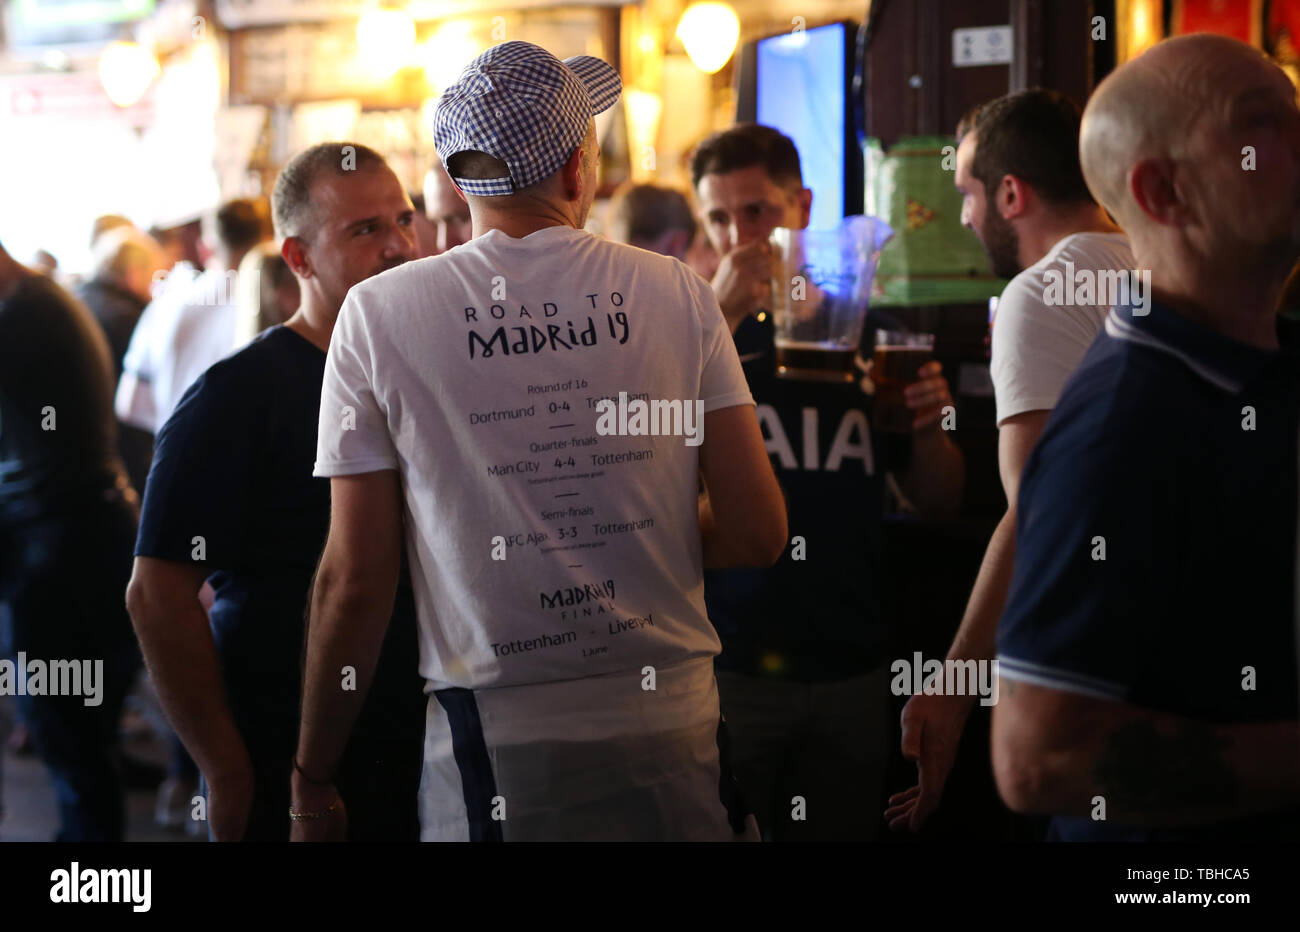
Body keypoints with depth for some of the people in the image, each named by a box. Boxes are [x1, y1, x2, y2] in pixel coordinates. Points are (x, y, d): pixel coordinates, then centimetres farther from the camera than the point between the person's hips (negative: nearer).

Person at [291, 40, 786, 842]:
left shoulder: (379, 313, -3)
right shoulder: (679, 295, 0)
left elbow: (354, 580, -4)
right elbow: (759, 535, -1)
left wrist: (314, 780, 6)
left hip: (497, 743, -1)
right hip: (672, 722, 1)